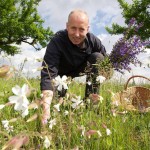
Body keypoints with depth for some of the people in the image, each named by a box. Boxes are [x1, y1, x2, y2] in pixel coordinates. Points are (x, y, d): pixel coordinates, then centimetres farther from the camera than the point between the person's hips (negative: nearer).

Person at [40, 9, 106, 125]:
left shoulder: (93, 41, -26)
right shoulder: (56, 41, -38)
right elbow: (48, 74, -49)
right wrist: (46, 108, -62)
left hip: (81, 69, 3)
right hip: (61, 73, -2)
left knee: (98, 57, -23)